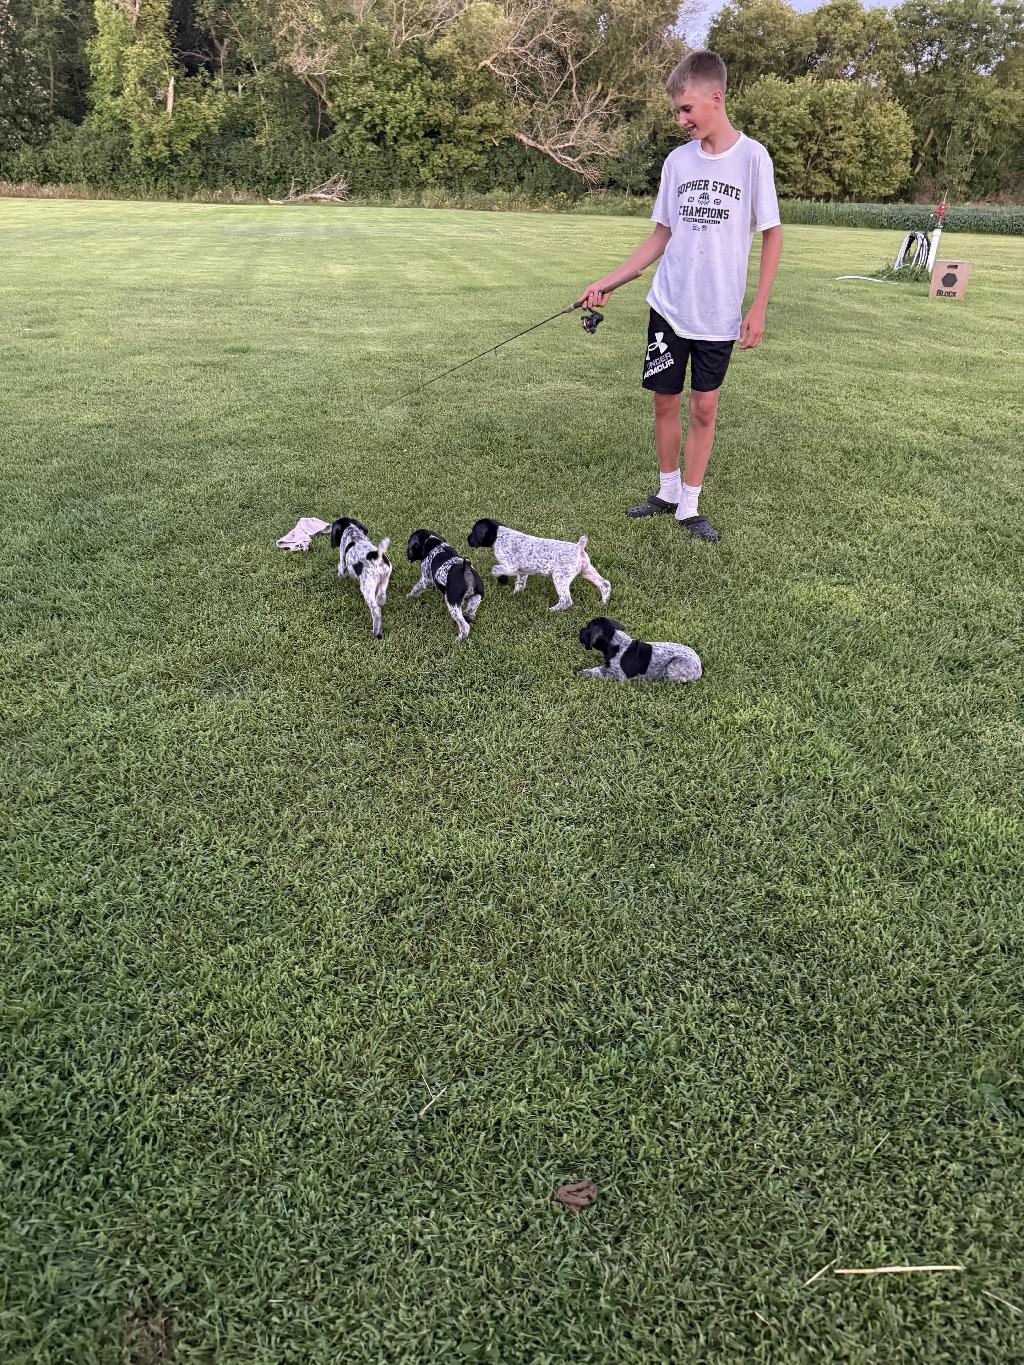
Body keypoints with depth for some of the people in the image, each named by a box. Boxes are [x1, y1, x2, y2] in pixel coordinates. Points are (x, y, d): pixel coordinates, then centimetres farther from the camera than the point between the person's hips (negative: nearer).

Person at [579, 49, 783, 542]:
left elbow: (772, 234, -2)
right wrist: (607, 283, 3)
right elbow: (662, 236, 10)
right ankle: (668, 492, 25)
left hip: (720, 314, -3)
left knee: (704, 408, 2)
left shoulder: (752, 157, -6)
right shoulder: (677, 160, 5)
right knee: (665, 401, 7)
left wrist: (758, 307, -8)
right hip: (668, 307, 3)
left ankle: (689, 507, 12)